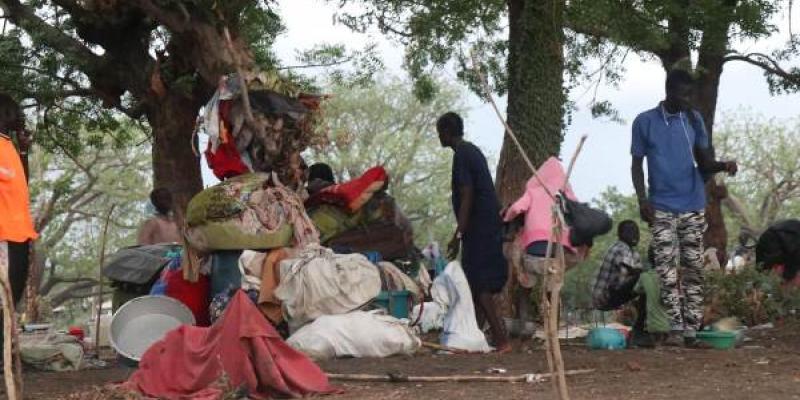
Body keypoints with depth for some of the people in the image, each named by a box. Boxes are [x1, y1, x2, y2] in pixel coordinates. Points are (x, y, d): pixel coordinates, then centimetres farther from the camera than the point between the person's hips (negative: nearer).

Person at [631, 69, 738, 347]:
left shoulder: (694, 119, 8)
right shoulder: (645, 122, 0)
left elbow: (703, 161, 11)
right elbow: (637, 165, 3)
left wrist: (722, 166, -10)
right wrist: (642, 200, -9)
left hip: (693, 206, 3)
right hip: (662, 208, -3)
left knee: (693, 269, 1)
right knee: (667, 270, -8)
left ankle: (691, 331, 2)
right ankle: (676, 328, -8)